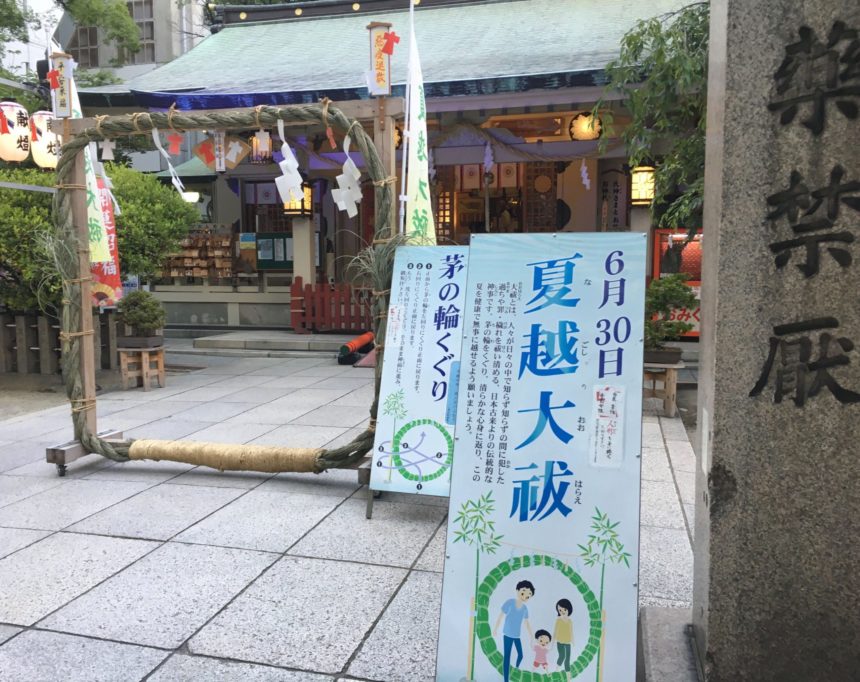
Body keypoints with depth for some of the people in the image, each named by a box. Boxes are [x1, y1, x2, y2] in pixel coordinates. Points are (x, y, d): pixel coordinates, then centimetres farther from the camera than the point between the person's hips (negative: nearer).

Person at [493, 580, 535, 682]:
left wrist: (531, 637, 9)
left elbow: (527, 623, 9)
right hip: (507, 635, -5)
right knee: (507, 657, -6)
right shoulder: (510, 602, -17)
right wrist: (495, 629, -4)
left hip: (517, 636, 5)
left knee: (520, 655, 17)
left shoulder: (525, 608, -2)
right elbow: (500, 616, -10)